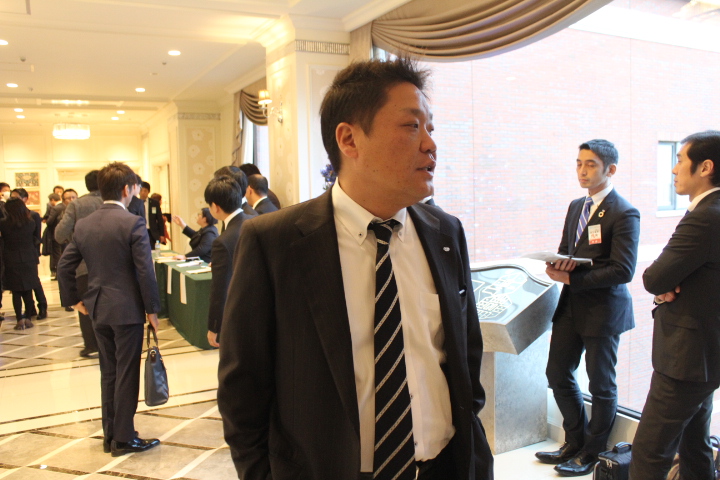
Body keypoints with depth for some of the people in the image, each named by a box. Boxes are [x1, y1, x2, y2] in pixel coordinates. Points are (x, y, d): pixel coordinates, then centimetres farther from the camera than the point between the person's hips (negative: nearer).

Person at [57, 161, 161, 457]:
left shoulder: (83, 225, 5)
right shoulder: (133, 223, -14)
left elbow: (64, 266, 9)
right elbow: (145, 271, -17)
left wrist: (74, 299, 20)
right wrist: (152, 309, -8)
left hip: (98, 310, 6)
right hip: (127, 310, -6)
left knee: (108, 373, 16)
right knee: (126, 374, 3)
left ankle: (110, 435, 26)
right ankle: (124, 439, 11)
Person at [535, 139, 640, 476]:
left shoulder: (624, 214, -14)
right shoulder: (576, 206, 10)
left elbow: (623, 271, -21)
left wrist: (571, 278, -20)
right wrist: (557, 267, -7)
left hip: (603, 309, -7)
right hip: (571, 306, 8)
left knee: (601, 384, 9)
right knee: (558, 374, 13)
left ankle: (593, 454, 28)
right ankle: (576, 442, 33)